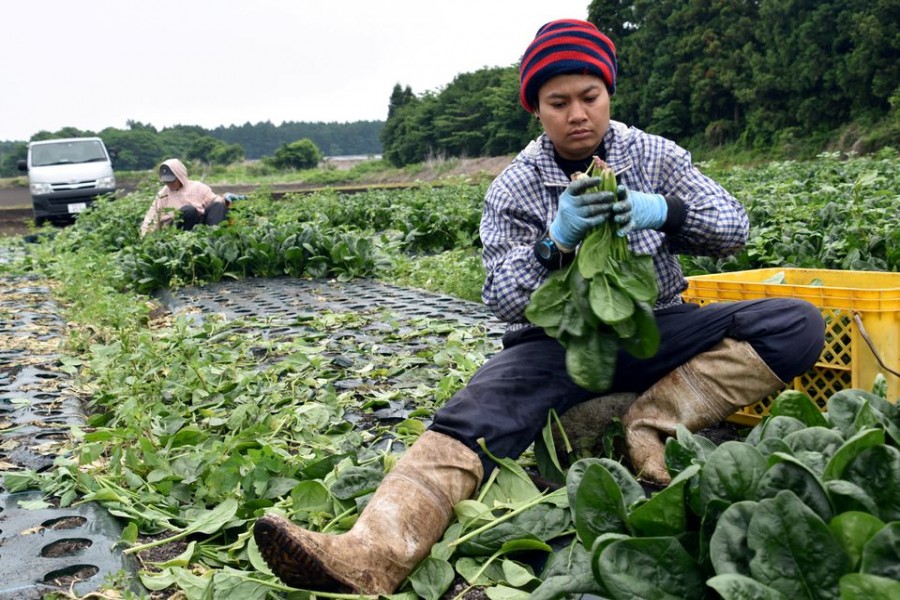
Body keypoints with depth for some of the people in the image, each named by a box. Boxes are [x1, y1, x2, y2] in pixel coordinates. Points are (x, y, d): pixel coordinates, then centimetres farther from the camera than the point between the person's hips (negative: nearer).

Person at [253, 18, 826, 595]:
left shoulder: (653, 154, 4)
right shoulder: (514, 188, -1)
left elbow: (734, 227, -1)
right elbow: (504, 301, -9)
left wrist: (665, 211, -23)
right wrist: (555, 240, -29)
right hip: (558, 341, -2)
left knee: (799, 324, -19)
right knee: (474, 416, -32)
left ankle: (651, 424, -26)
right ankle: (373, 554, -51)